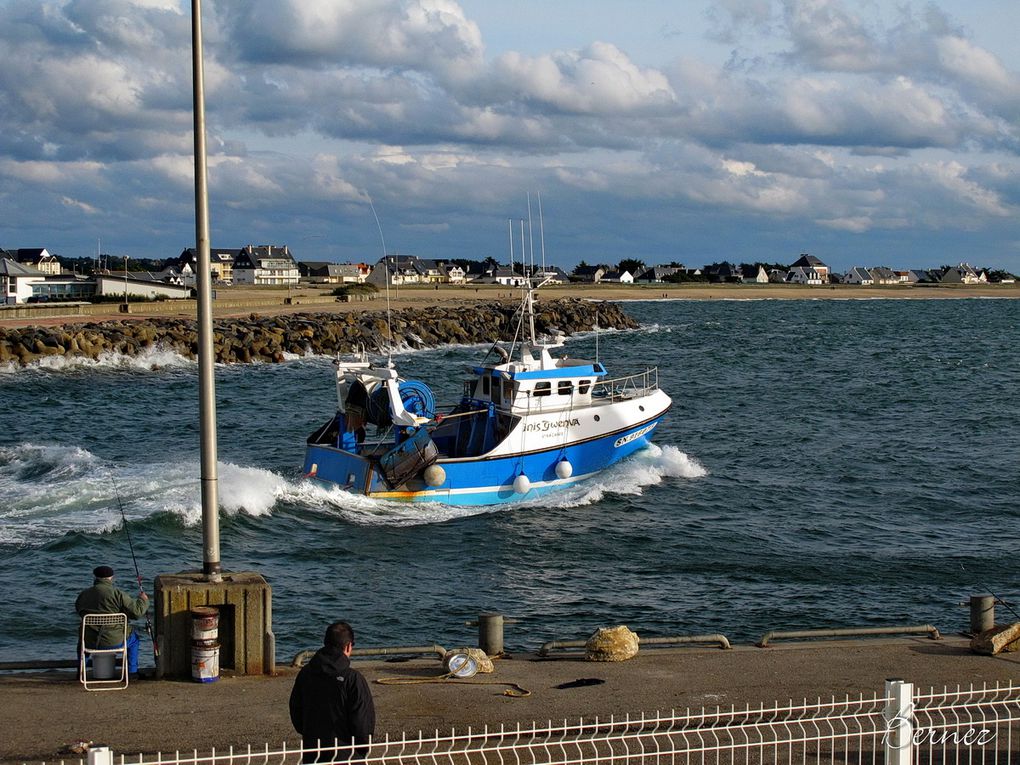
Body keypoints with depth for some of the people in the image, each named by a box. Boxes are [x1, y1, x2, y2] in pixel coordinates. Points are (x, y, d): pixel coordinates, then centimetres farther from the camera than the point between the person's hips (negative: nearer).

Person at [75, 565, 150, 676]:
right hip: (114, 642, -3)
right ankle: (132, 671, 29)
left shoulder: (83, 595, 0)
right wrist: (143, 600, 9)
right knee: (133, 638, 29)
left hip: (90, 642, 3)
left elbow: (78, 610, 19)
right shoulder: (118, 594, -13)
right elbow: (136, 612, -12)